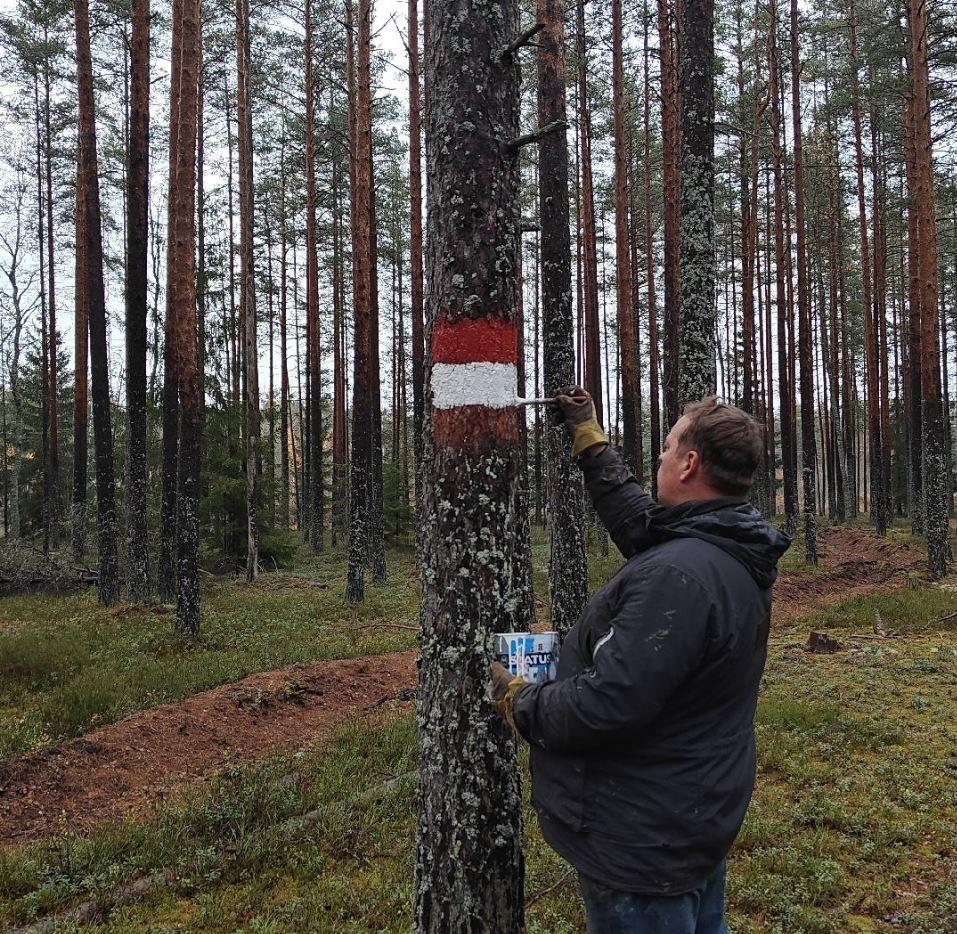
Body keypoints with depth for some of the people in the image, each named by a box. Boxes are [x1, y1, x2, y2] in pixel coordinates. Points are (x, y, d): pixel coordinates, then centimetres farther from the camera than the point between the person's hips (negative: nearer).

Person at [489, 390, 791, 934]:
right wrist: (590, 440, 26)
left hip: (648, 844, -10)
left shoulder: (678, 574, -32)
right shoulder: (736, 556, 1)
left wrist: (520, 703, -14)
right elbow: (637, 515, 17)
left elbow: (609, 703, -32)